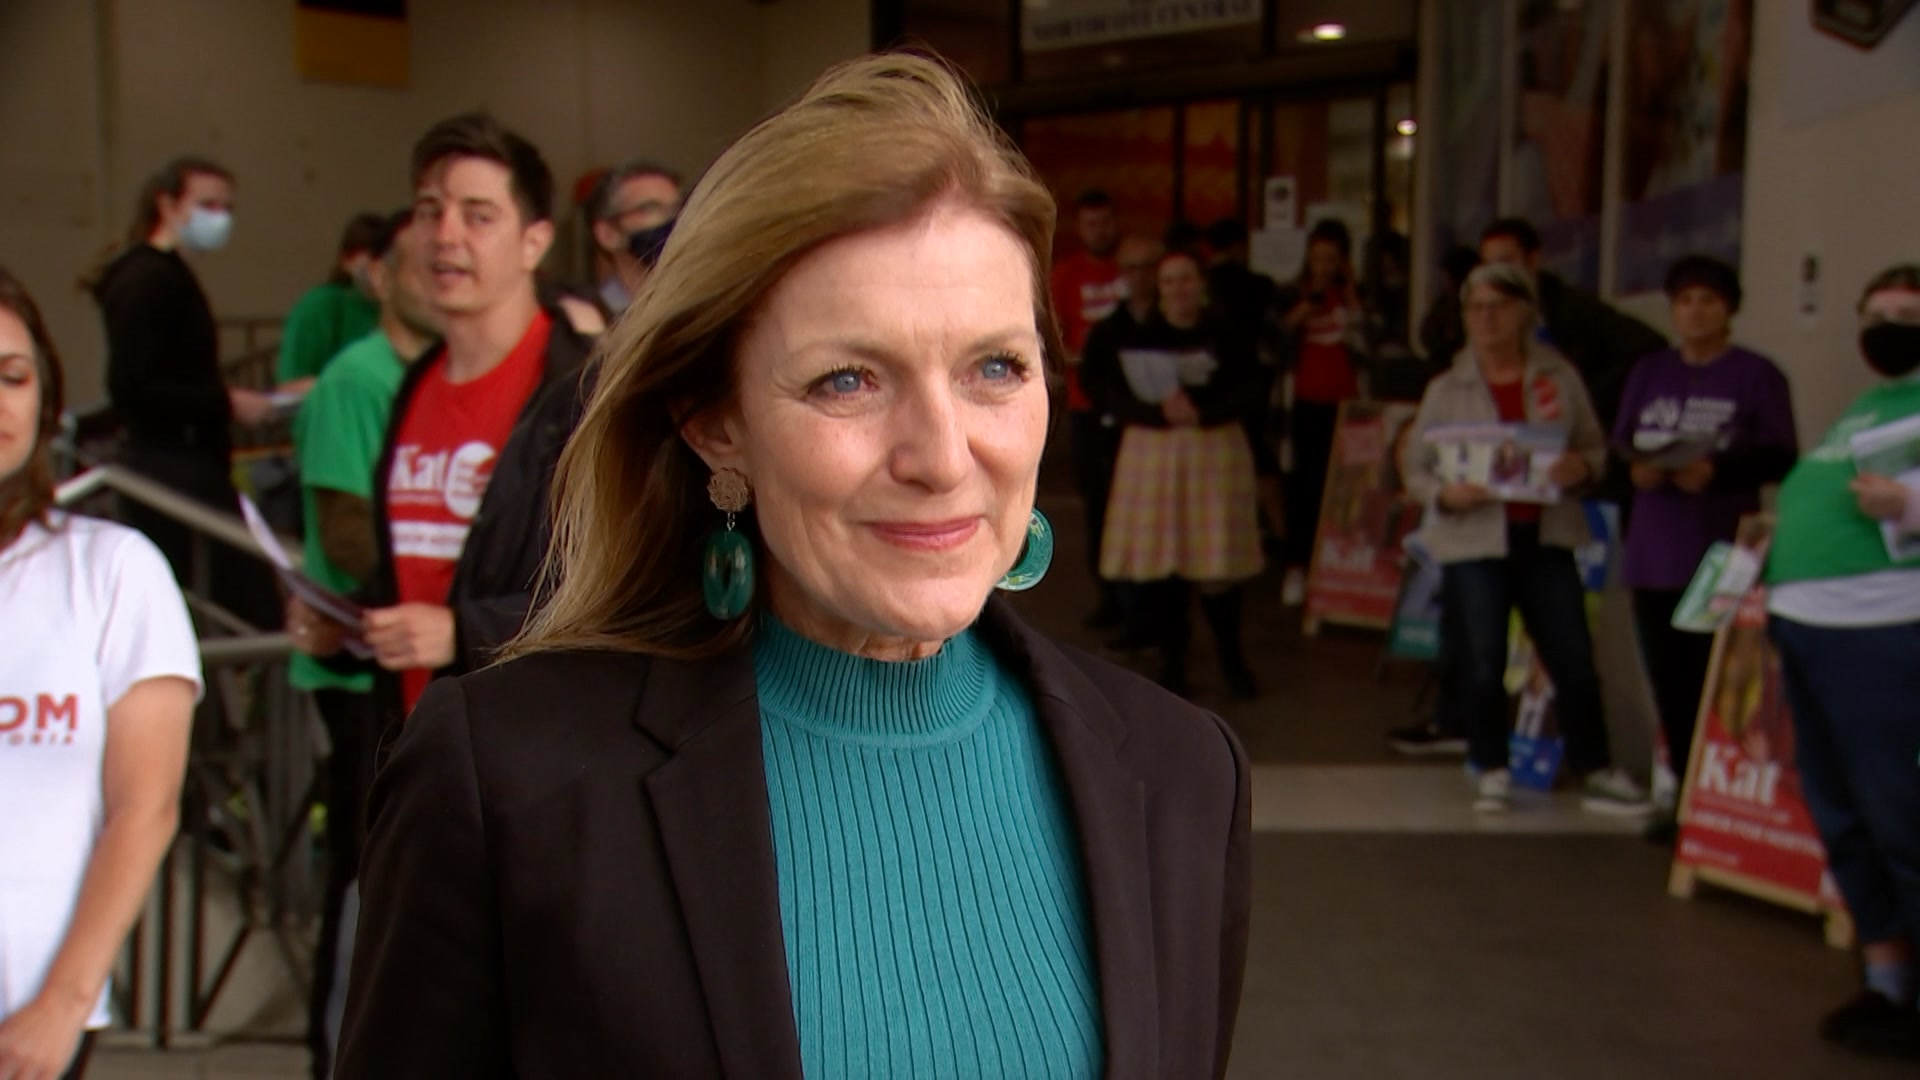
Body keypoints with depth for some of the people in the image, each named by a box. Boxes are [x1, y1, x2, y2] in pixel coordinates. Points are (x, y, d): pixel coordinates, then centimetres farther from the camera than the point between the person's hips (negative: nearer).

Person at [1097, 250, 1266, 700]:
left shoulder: (1227, 337, 4)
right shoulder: (1140, 338, 5)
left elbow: (1247, 392, -4)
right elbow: (1117, 398, -3)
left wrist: (1200, 411, -20)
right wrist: (1161, 412, -20)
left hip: (1215, 450, -1)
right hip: (1153, 453, 1)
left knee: (1218, 561, -2)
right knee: (1158, 560, -1)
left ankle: (1232, 659, 15)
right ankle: (1172, 660, 13)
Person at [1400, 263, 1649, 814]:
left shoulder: (1559, 377, 5)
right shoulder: (1447, 389, 2)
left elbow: (1596, 447, 10)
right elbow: (1414, 467, 5)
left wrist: (1582, 467, -13)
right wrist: (1445, 494, -16)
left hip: (1546, 538, 1)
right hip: (1473, 542, -1)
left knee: (1575, 658, 3)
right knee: (1481, 665, 1)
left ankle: (1595, 772, 18)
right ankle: (1491, 772, 20)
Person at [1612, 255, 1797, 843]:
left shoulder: (1756, 375, -1)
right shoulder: (1649, 374, 14)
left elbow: (1781, 459, -5)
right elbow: (1618, 448, 14)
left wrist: (1717, 472, -19)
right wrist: (1636, 470, -8)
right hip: (1654, 556, 5)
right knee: (1670, 684, 7)